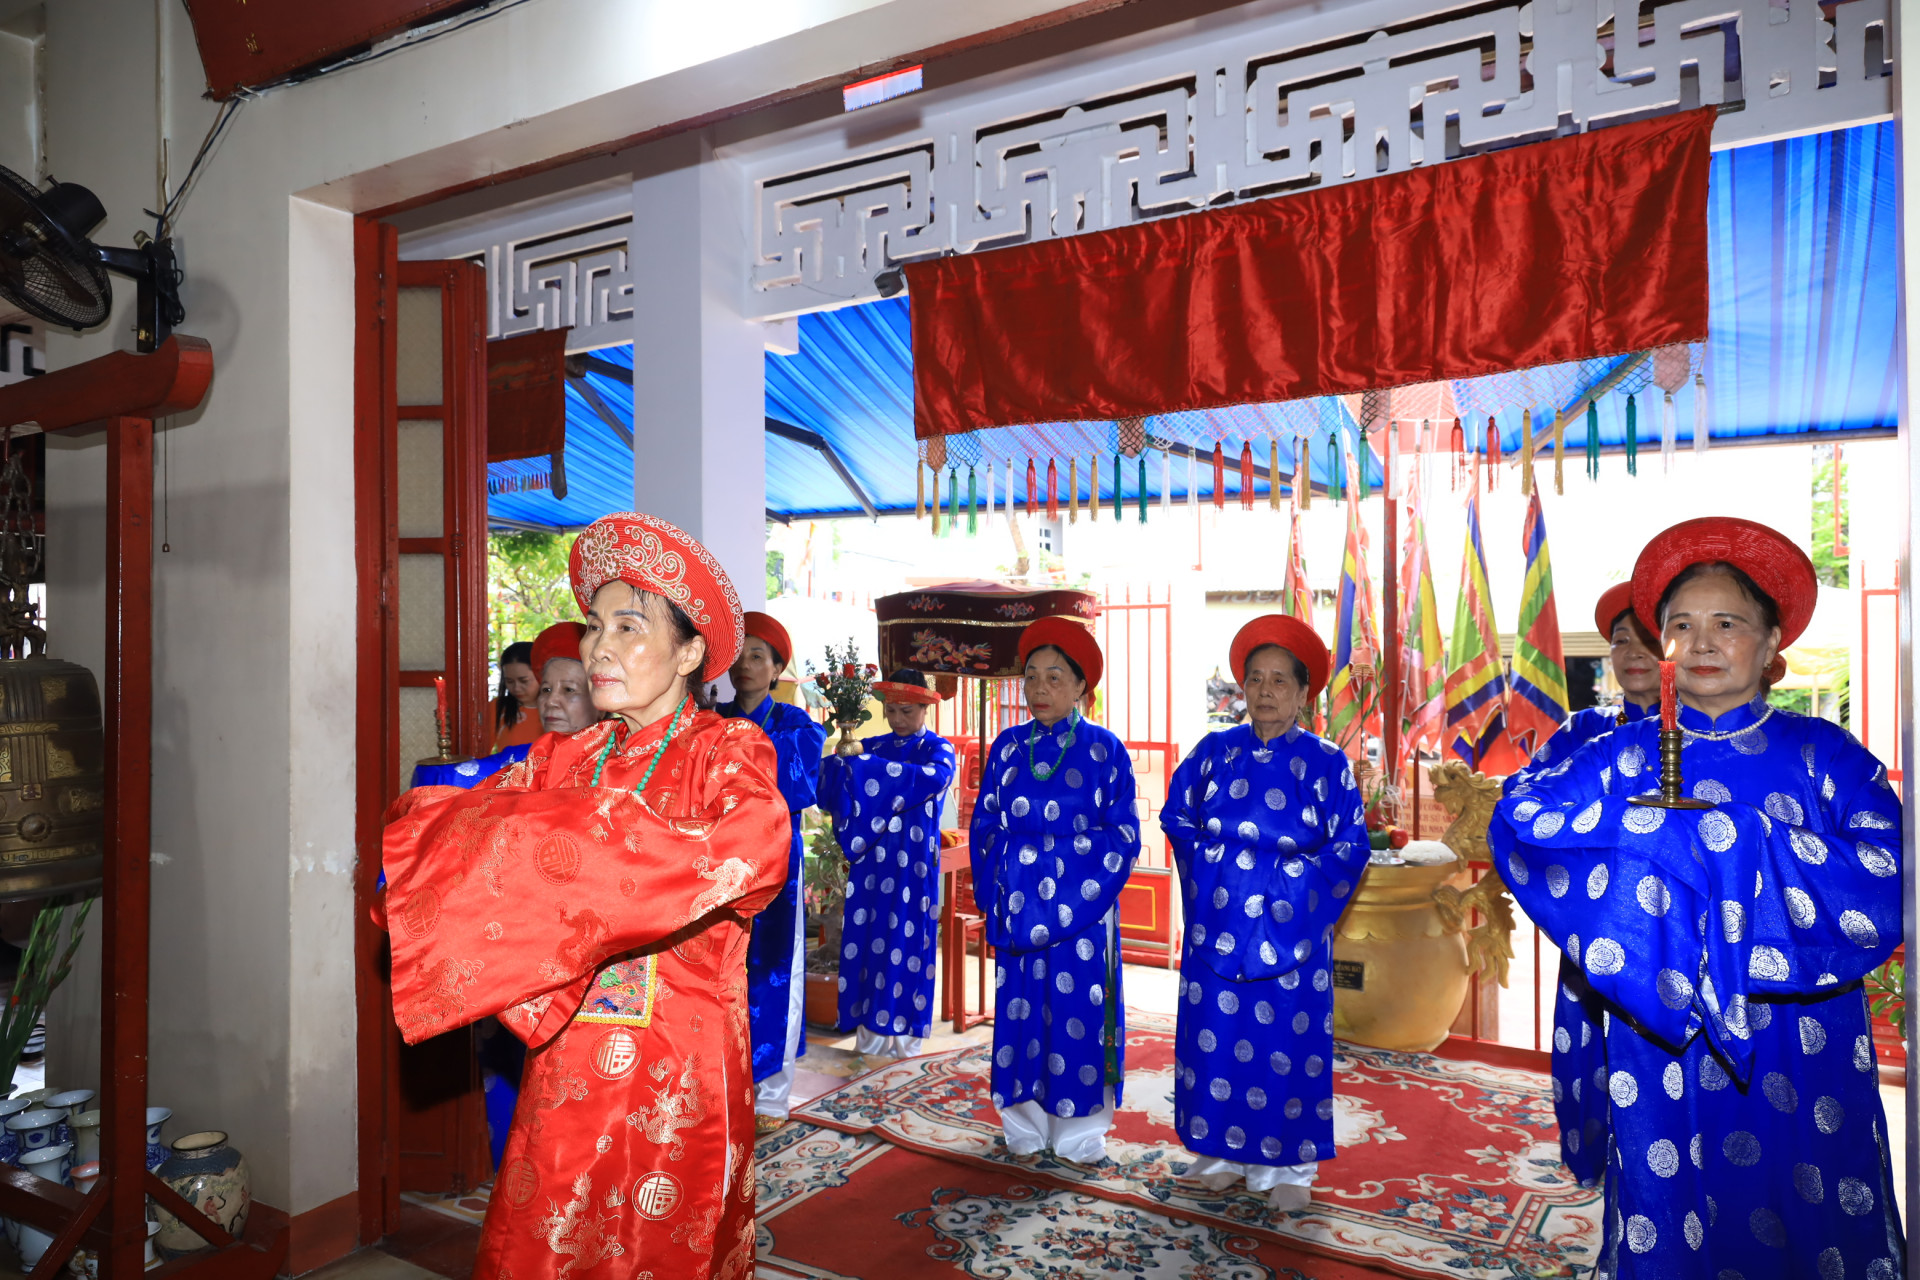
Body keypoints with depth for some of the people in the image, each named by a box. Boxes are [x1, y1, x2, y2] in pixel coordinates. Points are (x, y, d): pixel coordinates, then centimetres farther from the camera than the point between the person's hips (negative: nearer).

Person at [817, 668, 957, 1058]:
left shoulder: (937, 748, -1)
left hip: (913, 861, -3)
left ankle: (904, 1029, 11)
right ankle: (871, 1027, 14)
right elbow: (828, 782, 3)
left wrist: (863, 762, -26)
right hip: (870, 857, 4)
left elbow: (931, 779, -24)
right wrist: (843, 756, -19)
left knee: (907, 941, 0)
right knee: (867, 938, 3)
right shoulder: (873, 746, 11)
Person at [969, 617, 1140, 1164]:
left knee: (1079, 1011, 2)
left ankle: (1078, 1130, 18)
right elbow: (985, 826, 9)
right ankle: (1025, 1125, 23)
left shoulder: (1104, 749, -2)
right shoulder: (1008, 746, 7)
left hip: (1082, 905, -3)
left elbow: (1122, 837, -4)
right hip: (1017, 904, 3)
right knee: (1020, 1008, 7)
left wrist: (1078, 900, -12)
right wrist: (993, 898, -1)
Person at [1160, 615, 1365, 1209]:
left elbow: (1349, 847, -2)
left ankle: (1285, 1165, 20)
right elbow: (1177, 818, 11)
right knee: (1216, 1037, 7)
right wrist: (1210, 881, 2)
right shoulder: (1214, 751, 5)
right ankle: (1222, 1151, 24)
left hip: (1288, 931, -2)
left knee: (1286, 1044, 4)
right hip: (1216, 927, 2)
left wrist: (1297, 902, -8)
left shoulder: (1326, 762, -2)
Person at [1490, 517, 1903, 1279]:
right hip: (1664, 1039, 0)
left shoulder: (1824, 754, 0)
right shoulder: (1629, 754, 1)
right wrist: (1666, 828, -16)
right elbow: (1518, 822, -11)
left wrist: (1733, 835, -18)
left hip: (1803, 1050, 0)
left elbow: (1887, 886, -12)